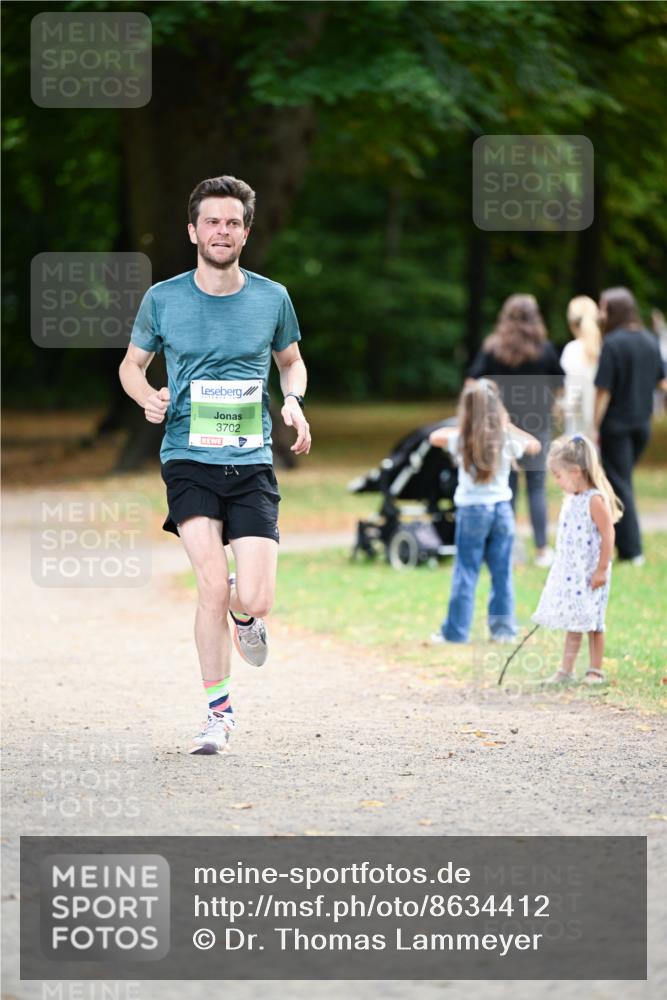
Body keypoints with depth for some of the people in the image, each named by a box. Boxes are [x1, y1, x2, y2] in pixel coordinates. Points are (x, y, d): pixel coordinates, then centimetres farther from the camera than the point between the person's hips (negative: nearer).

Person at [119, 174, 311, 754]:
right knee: (213, 586, -17)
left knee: (253, 601, -11)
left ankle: (244, 616, 30)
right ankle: (219, 713, 0)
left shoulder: (272, 298, 5)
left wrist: (294, 401, 1)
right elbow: (132, 364, 16)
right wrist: (147, 396, -6)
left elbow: (291, 361, 22)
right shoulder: (163, 299, 2)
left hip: (252, 465, 1)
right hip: (188, 461, -1)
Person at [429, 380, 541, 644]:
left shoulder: (462, 440, -8)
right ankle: (503, 628, 11)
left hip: (471, 510, -2)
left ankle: (456, 631, 4)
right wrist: (509, 426, 18)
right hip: (502, 509, 2)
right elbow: (535, 445, 15)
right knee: (502, 573, 8)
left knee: (465, 573, 2)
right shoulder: (507, 440, -4)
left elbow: (434, 436, 10)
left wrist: (461, 428, 16)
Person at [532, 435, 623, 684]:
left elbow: (608, 536, -17)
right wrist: (559, 567, 18)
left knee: (592, 622, 1)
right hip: (568, 573, 8)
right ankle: (565, 671, 13)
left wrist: (602, 570, -18)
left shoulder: (595, 500, -16)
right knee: (572, 623, 10)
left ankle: (595, 671, 11)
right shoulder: (570, 500, 10)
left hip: (590, 574, -8)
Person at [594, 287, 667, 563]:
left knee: (620, 485, 1)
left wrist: (595, 427, -10)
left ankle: (631, 550, 0)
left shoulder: (612, 343, -17)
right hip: (642, 423, 6)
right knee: (622, 481, 19)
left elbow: (604, 391, -16)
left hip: (616, 424, -6)